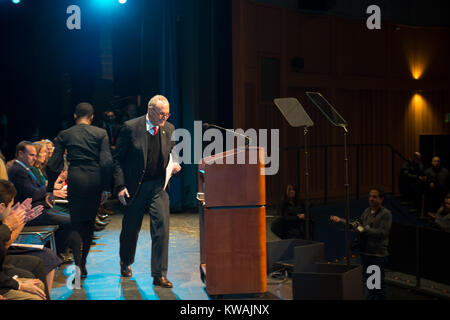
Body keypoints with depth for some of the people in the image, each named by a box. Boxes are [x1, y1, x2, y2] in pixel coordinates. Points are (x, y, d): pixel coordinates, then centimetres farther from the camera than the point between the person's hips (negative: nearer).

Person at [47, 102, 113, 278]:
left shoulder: (64, 135, 5)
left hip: (75, 179, -1)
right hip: (95, 179, 1)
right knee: (89, 222, 15)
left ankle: (79, 266, 1)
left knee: (77, 223, 7)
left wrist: (51, 188, 9)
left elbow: (54, 164, 2)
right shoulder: (101, 133, 3)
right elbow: (107, 162, -4)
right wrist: (106, 188, 0)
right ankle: (82, 263, 23)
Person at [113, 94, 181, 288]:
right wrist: (120, 186, -12)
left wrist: (175, 164, -5)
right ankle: (125, 263, 41)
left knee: (162, 227, -9)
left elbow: (173, 153, 18)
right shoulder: (131, 128, -10)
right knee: (131, 229, 14)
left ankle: (159, 275, -1)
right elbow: (118, 159, -6)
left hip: (159, 186, 2)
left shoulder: (169, 129, 2)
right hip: (134, 187, -2)